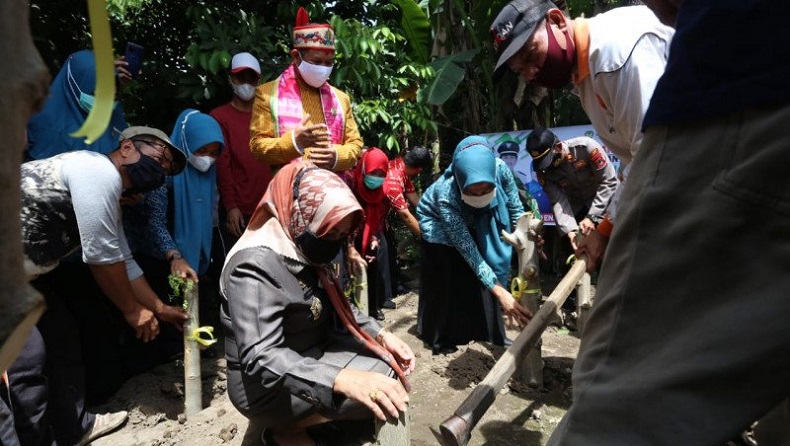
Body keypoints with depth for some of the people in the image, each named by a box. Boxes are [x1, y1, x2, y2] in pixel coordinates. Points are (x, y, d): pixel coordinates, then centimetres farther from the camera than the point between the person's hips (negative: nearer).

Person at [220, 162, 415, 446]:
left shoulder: (304, 250, 1)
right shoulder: (256, 265, -27)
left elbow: (338, 308, 10)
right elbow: (260, 358, -35)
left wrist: (381, 335, -5)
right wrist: (342, 379, -46)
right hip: (267, 385, -9)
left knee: (393, 363, 6)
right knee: (386, 380, -18)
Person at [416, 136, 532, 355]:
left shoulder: (500, 169, -34)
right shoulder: (445, 195, -43)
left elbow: (516, 211, -17)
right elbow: (467, 250, -39)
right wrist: (500, 292, -42)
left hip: (474, 220, 4)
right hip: (437, 221, -4)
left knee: (482, 275, 3)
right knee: (446, 281, -3)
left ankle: (487, 331, 18)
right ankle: (441, 337, 14)